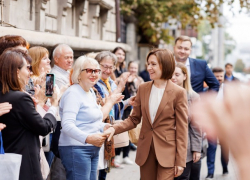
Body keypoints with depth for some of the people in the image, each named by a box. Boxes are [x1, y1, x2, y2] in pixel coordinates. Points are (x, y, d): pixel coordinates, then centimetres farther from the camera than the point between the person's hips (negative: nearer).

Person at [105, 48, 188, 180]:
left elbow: (182, 129, -6)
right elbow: (134, 119, 11)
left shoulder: (178, 93, -6)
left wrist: (180, 162, -8)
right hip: (146, 151, 4)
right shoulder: (143, 89, 7)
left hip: (167, 153, -4)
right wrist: (114, 128, -8)